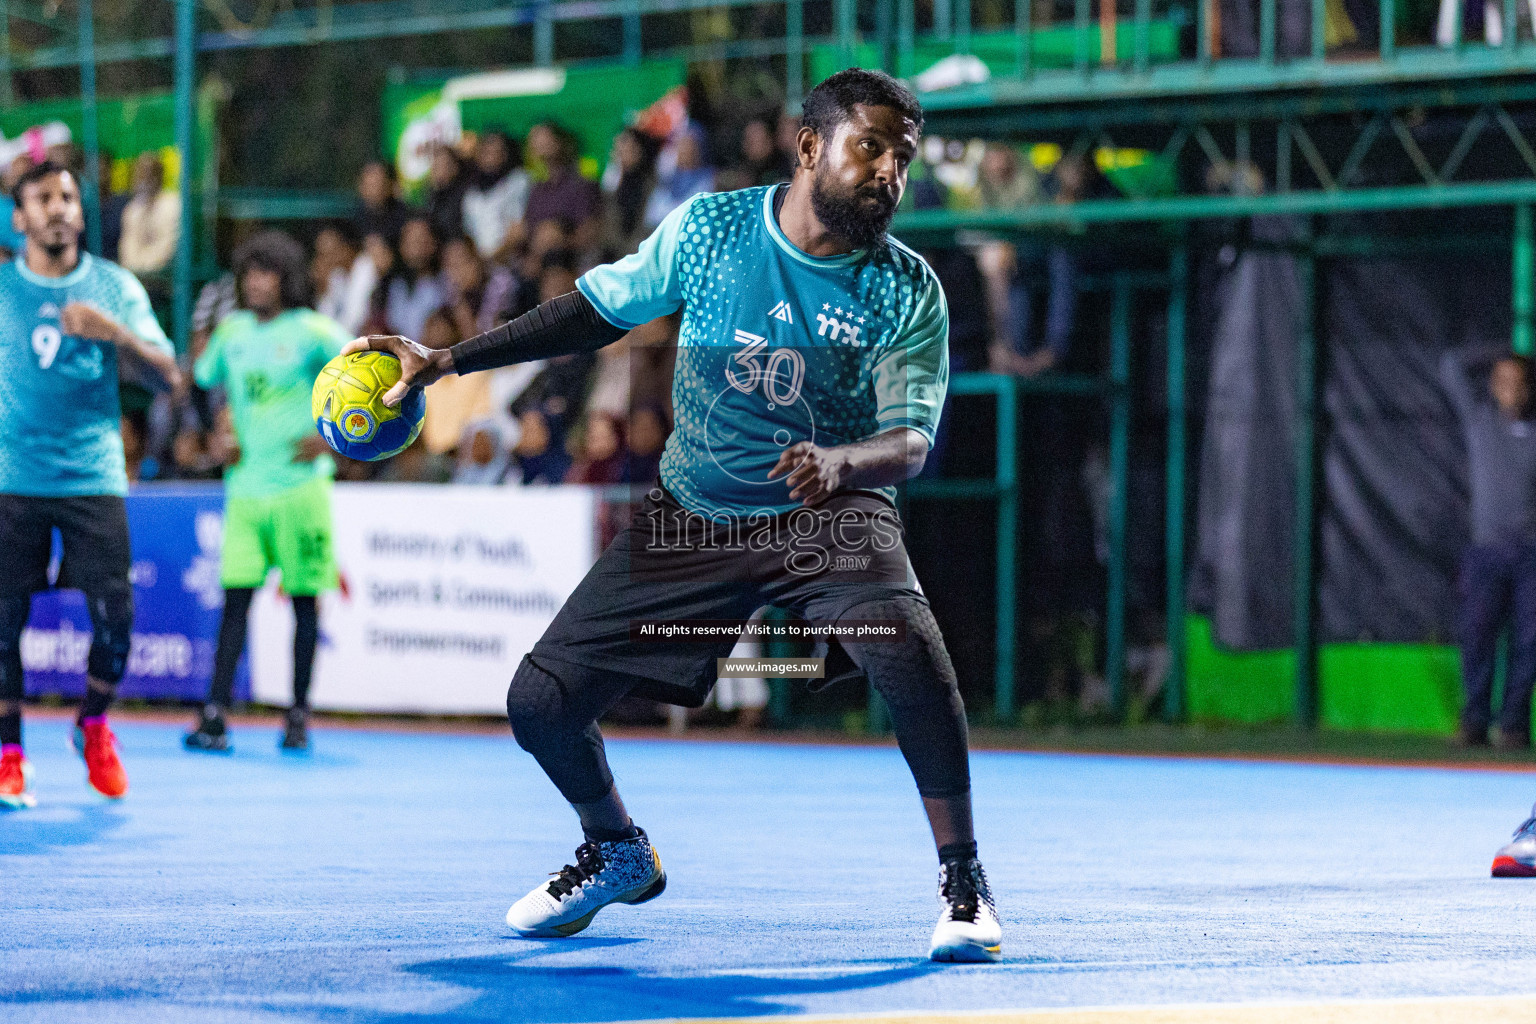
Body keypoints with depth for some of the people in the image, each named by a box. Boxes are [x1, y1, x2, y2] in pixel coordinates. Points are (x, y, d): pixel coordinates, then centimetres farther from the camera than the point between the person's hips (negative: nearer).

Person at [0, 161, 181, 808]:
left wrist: (114, 332, -15)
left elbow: (170, 376, 0)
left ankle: (94, 728, 20)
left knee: (115, 614, -7)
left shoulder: (116, 287, 6)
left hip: (95, 479, 0)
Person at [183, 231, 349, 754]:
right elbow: (200, 382, 23)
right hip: (247, 485, 3)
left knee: (304, 601, 3)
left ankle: (299, 713, 12)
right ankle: (214, 716, -9)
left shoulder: (312, 332, -5)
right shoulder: (233, 331, 10)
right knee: (235, 597, -5)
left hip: (300, 486, -3)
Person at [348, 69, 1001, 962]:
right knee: (541, 702, -5)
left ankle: (962, 881, -16)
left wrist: (842, 462, -43)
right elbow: (598, 311, 6)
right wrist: (446, 361, 2)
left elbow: (910, 440, -19)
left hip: (831, 514, -3)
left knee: (906, 644, -35)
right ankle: (618, 852, 29)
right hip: (693, 516, 3)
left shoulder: (907, 290, -12)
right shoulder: (709, 229, -7)